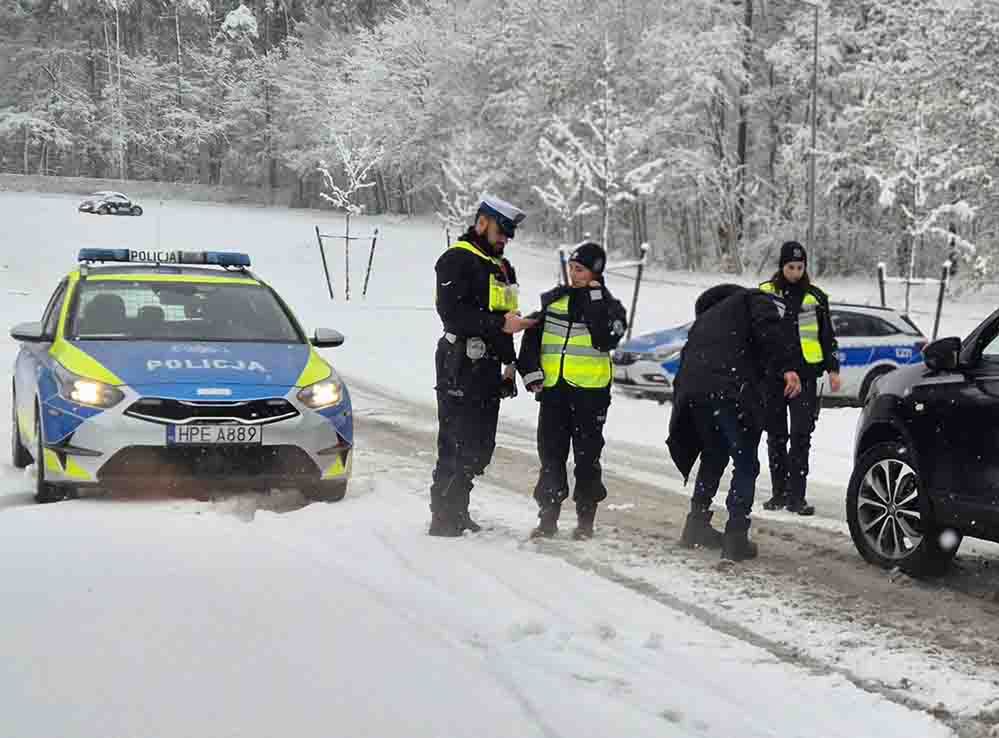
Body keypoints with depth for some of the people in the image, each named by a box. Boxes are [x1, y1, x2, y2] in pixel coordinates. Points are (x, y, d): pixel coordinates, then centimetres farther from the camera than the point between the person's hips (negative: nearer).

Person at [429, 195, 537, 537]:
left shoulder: (502, 267, 21)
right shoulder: (456, 260, -8)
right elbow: (452, 313, -19)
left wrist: (509, 362, 20)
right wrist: (500, 324, -23)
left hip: (488, 370, 9)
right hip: (460, 370, -9)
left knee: (480, 447, 10)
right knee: (457, 446, -10)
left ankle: (457, 511, 19)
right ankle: (444, 518, -6)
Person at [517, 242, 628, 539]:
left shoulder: (610, 306, 2)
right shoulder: (552, 299, 11)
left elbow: (605, 340, -15)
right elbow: (532, 337, 13)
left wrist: (594, 303, -15)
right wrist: (531, 371, 0)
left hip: (590, 390, -3)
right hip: (553, 388, 3)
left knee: (587, 455, 2)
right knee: (551, 454, 4)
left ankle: (585, 519, 11)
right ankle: (547, 517, 12)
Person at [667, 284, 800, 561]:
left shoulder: (705, 318, 37)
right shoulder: (756, 300, 15)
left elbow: (687, 359, 32)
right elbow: (770, 328, -9)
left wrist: (682, 401, 31)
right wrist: (786, 367, -19)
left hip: (692, 391, 7)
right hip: (732, 392, -7)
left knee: (713, 458, 25)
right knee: (745, 465, 2)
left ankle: (696, 527, 28)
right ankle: (736, 538, -4)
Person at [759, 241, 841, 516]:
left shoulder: (815, 296, 8)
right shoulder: (765, 293, 7)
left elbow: (827, 335, 14)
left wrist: (833, 369, 8)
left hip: (804, 373, -1)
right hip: (772, 373, 1)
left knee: (801, 436, -8)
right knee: (776, 436, 7)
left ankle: (796, 496, -8)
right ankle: (779, 492, 16)